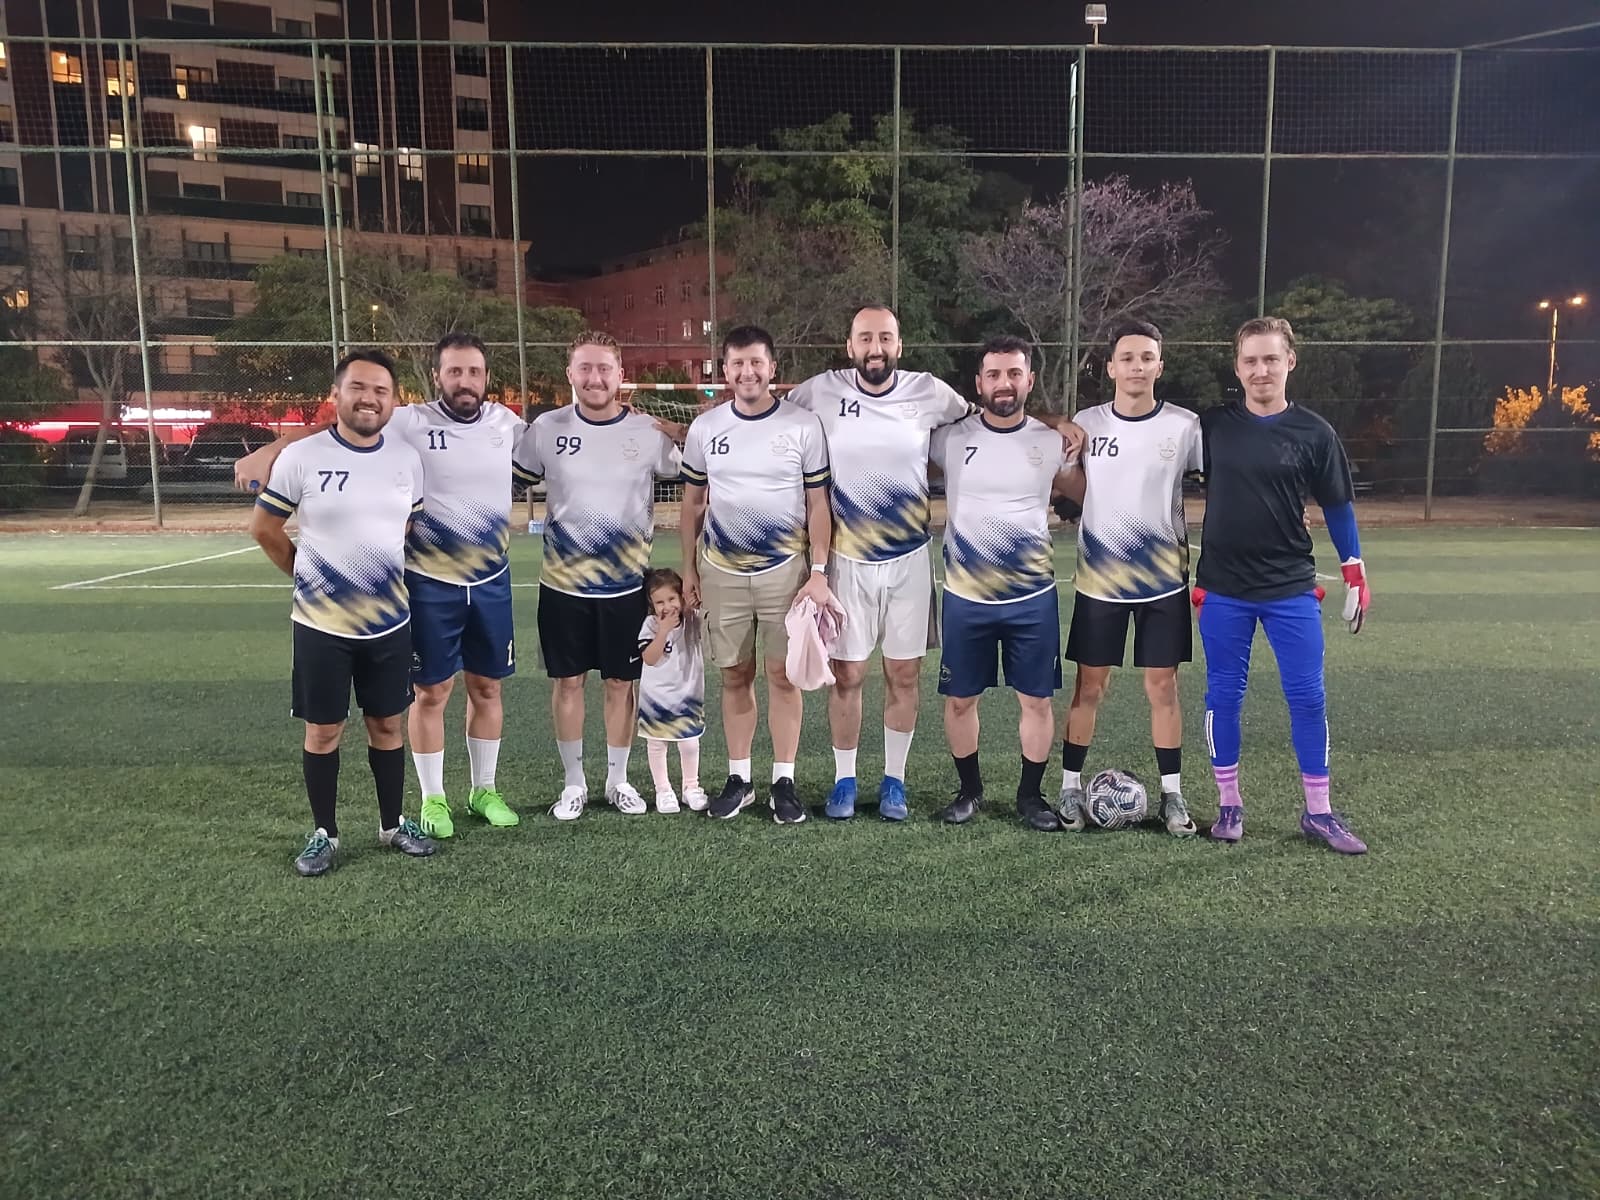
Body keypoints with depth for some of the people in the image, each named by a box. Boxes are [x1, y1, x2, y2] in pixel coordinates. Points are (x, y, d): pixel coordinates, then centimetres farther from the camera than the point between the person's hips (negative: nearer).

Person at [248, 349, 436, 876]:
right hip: (321, 624, -3)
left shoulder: (407, 459, 0)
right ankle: (324, 833, 23)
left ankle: (393, 824, 28)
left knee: (387, 724, 13)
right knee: (323, 731, 8)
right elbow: (264, 528, 0)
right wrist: (306, 576, 6)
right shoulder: (300, 457, -10)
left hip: (390, 621, 3)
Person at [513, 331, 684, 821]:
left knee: (621, 683, 9)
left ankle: (618, 781, 27)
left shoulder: (649, 432, -5)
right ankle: (573, 783, 25)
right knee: (567, 682, 9)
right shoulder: (546, 429, -3)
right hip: (563, 584, 1)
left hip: (626, 585, 0)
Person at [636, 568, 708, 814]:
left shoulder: (693, 620, -6)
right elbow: (649, 659, -21)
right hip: (656, 696, -1)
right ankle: (663, 790, 20)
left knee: (690, 743, 8)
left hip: (688, 695, 1)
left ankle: (691, 788, 24)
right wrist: (664, 630, -29)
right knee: (656, 744, 7)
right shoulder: (651, 625, -13)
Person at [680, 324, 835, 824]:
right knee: (735, 676, 9)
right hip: (721, 573, 2)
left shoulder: (803, 425, -3)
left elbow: (818, 504, -1)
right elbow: (692, 503, 11)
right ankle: (738, 779, 20)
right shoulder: (704, 428, 4)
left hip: (785, 571, -2)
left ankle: (783, 783, 14)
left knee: (783, 675, 3)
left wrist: (819, 572, -7)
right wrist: (688, 568, 9)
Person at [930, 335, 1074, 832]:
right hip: (965, 597, 0)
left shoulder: (1053, 441, 0)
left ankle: (1031, 794, 25)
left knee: (1037, 698, 6)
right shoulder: (951, 437, -4)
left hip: (1034, 596, 1)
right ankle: (969, 789, 28)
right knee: (960, 698, 8)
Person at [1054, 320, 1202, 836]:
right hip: (1099, 579, 1)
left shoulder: (1185, 426, -5)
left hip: (1164, 579, 0)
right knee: (1089, 685, 5)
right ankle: (1070, 788, 16)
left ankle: (1172, 794, 18)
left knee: (1163, 685, 6)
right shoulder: (1087, 423, -1)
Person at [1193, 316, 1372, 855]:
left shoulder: (1313, 433, -1)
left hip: (1290, 589, 0)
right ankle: (1229, 805, 20)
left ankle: (1318, 812, 15)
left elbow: (1337, 506, 6)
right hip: (1222, 589, 0)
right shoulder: (1211, 426, 0)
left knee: (1308, 697, 2)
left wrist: (1356, 574, 3)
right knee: (1224, 695, 6)